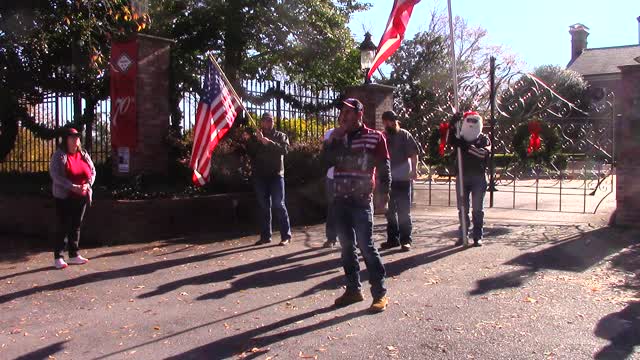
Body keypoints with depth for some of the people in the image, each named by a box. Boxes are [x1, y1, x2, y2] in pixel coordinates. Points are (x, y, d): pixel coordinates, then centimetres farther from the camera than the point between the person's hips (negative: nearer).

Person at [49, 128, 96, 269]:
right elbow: (55, 174, -16)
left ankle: (74, 255, 20)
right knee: (62, 227, -2)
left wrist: (88, 184, -11)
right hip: (64, 197, -5)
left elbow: (92, 171, 9)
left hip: (81, 197, 5)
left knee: (76, 226, 11)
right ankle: (58, 257, 6)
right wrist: (72, 187, -24)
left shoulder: (84, 154, 10)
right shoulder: (59, 155, -7)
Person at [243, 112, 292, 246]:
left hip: (276, 175, -3)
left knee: (278, 205, -7)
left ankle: (286, 235, -3)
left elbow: (285, 149, -11)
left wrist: (269, 142, -23)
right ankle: (265, 236, 12)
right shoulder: (255, 137, 14)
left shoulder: (280, 136, 8)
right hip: (259, 176, 3)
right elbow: (251, 154, 2)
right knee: (263, 206, 6)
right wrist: (248, 140, -12)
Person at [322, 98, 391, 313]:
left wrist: (384, 193, -5)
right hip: (340, 200, 6)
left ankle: (380, 293, 1)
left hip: (361, 200, -5)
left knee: (366, 247, -8)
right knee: (347, 247, 9)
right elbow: (326, 161, 1)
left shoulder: (374, 137, -1)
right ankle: (353, 289, 19)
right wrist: (333, 140, -8)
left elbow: (384, 167, -2)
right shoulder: (337, 138, 14)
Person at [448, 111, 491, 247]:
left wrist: (467, 147, -27)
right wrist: (452, 125, -27)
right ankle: (462, 235, 16)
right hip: (462, 177, 2)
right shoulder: (460, 139, 7)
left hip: (478, 178, -2)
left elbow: (484, 152, -18)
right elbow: (450, 140, -14)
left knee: (478, 209, 2)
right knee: (463, 209, 8)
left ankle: (478, 237, 8)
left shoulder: (484, 139, 1)